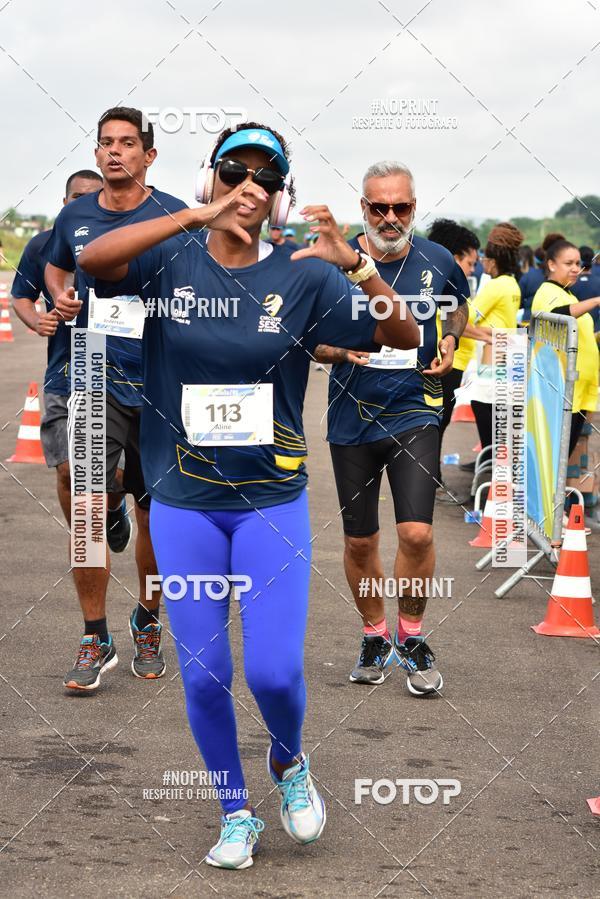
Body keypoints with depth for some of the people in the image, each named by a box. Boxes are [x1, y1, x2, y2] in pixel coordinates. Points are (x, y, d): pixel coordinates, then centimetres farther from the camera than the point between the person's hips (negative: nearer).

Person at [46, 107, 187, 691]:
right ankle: (95, 639, 2)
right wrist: (60, 296, 5)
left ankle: (147, 621, 31)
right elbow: (54, 266, 26)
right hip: (96, 380, 2)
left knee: (155, 515, 9)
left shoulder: (174, 218, -5)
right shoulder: (75, 216, 6)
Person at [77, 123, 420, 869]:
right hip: (183, 505, 0)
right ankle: (236, 814, 25)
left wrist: (355, 263, -28)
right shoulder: (172, 261, -6)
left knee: (274, 669, -7)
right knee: (202, 674, 4)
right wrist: (195, 218, -36)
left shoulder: (303, 277, -5)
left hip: (273, 503, 0)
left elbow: (404, 337, -11)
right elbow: (91, 259, -26)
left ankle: (289, 762, 27)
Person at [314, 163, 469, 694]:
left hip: (415, 412, -1)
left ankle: (412, 639, 8)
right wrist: (339, 348, -18)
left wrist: (450, 341, 0)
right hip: (353, 416, 1)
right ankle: (375, 637, 30)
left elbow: (459, 306, 20)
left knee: (416, 532, -14)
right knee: (359, 540, 9)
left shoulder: (437, 261, -3)